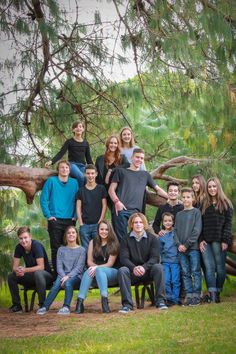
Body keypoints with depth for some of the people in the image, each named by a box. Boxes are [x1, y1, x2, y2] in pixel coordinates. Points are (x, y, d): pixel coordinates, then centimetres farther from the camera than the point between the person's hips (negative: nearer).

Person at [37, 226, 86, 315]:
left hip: (76, 276, -2)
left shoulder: (81, 250, 9)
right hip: (63, 275, 2)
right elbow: (59, 266, 6)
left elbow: (79, 267, -3)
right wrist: (63, 276, -14)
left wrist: (68, 276, -18)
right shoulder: (61, 249, 17)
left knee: (68, 282, -36)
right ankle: (45, 307, -41)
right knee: (57, 283, -32)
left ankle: (66, 307, -41)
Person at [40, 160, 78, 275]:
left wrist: (75, 216, -1)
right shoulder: (51, 181, 0)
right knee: (56, 249, 0)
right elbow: (43, 199, -3)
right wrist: (48, 215, -9)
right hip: (55, 220, -2)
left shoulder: (74, 183, 8)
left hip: (70, 220, 2)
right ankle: (57, 273, 5)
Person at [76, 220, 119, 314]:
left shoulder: (113, 244, 2)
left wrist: (97, 267, -21)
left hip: (112, 273, -3)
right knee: (88, 272, -32)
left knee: (99, 270, -35)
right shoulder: (93, 242, 11)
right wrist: (96, 267, -14)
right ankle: (80, 301, -44)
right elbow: (89, 261, 6)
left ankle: (104, 300, -48)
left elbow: (110, 264, -6)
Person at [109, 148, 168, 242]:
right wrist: (116, 201, -8)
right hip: (120, 209, -2)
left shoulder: (145, 175, 27)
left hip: (136, 211, 3)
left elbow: (158, 189, 28)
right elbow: (111, 190, 11)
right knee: (121, 237, -11)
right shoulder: (121, 171, 18)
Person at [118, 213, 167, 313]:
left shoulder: (152, 239, 4)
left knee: (158, 267, -29)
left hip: (148, 271, 0)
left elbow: (155, 258, -7)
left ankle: (160, 301, -28)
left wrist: (144, 267, -27)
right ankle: (127, 304, -31)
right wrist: (134, 268, -28)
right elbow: (123, 258, -6)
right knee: (122, 270, -30)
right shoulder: (126, 240, 5)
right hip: (132, 273, 0)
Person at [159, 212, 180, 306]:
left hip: (175, 260, -2)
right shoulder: (161, 235, 10)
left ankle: (175, 299, 5)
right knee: (166, 281, -4)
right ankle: (169, 298, 8)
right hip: (165, 261, 2)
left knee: (175, 281, -3)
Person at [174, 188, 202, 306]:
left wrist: (186, 244, -11)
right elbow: (175, 230, 11)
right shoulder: (179, 214, 16)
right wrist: (179, 244, -5)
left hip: (193, 247, -4)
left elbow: (197, 230, -6)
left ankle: (196, 296, -2)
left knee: (195, 272, -4)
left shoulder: (196, 212, 2)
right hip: (181, 248, 4)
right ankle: (189, 295, 8)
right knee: (185, 273, 4)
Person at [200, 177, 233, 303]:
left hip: (219, 241, -3)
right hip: (206, 241, 3)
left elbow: (228, 223, -1)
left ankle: (217, 293, 6)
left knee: (220, 267, -1)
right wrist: (201, 240, 0)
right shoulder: (204, 205, 16)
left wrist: (225, 240, -11)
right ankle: (212, 294, -13)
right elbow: (200, 224, 12)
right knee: (209, 267, -6)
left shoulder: (225, 204, 5)